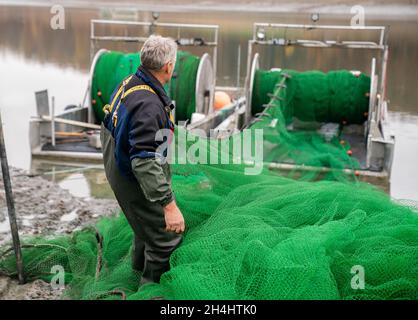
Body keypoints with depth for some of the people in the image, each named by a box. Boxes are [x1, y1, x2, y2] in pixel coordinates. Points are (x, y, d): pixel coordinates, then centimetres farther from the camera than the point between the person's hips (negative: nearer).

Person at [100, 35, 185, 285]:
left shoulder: (128, 84, -2)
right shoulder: (148, 104, -33)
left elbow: (109, 127, 13)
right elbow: (144, 162, -37)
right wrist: (169, 205, -36)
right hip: (137, 182, -10)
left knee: (148, 221, 31)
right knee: (167, 236, 3)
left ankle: (140, 263, 54)